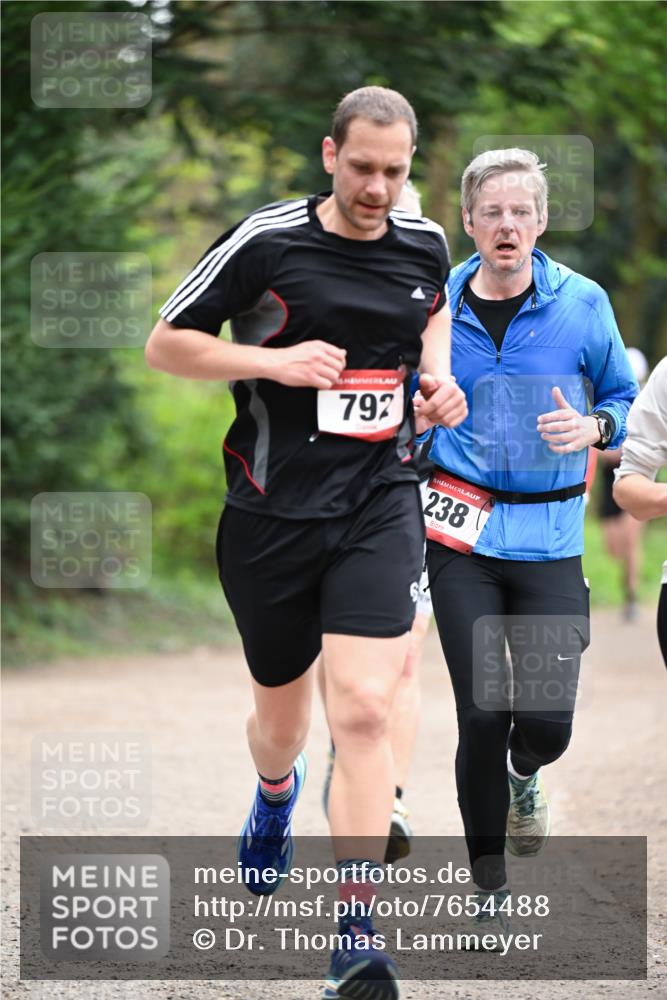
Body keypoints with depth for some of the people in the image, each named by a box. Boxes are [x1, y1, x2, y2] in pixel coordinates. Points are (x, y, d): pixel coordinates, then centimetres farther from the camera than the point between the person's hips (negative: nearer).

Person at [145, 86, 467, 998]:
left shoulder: (424, 245, 3)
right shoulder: (266, 242, -10)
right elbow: (164, 345, -4)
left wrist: (437, 377, 8)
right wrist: (275, 361, -17)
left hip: (379, 504, 1)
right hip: (272, 512, -1)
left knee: (363, 711, -15)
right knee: (280, 712, 15)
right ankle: (276, 792, 55)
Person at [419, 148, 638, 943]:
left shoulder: (582, 303, -1)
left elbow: (625, 399, 8)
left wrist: (592, 428, -11)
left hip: (548, 534, 0)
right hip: (461, 532, 0)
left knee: (548, 719, -6)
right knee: (482, 714, -3)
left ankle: (524, 774, 33)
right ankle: (489, 886, 13)